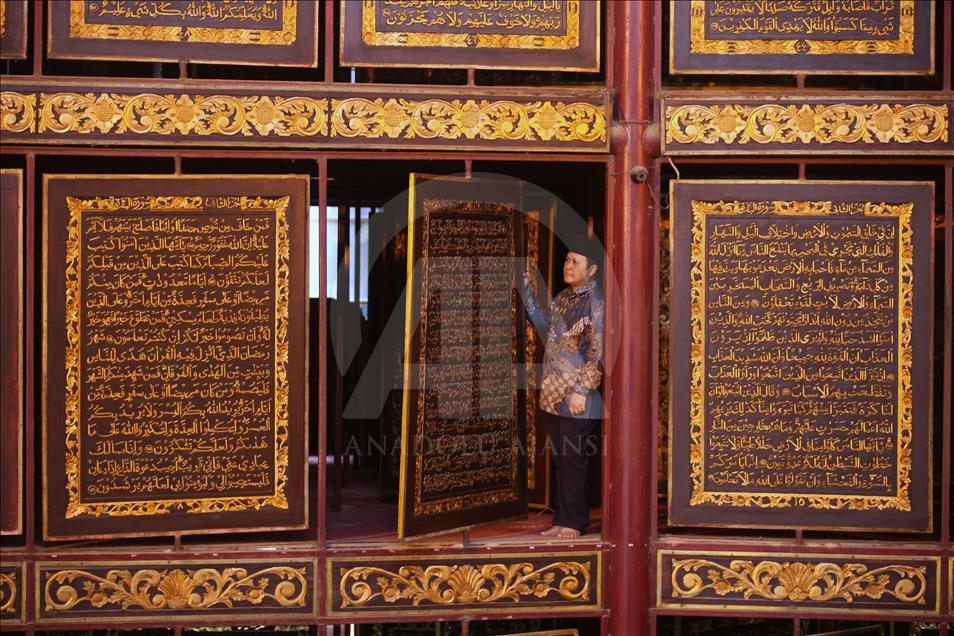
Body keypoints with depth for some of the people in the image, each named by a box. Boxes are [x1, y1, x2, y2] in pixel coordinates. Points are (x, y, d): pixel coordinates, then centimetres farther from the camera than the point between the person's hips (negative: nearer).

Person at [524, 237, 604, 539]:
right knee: (560, 459, 12)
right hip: (553, 394, 8)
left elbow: (598, 352, -15)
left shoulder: (595, 303, -11)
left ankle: (573, 522, 6)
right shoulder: (563, 298, 14)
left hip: (577, 399, -8)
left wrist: (582, 390, -18)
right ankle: (561, 518, 20)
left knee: (573, 460, -2)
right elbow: (544, 325, 24)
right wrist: (526, 290, 17)